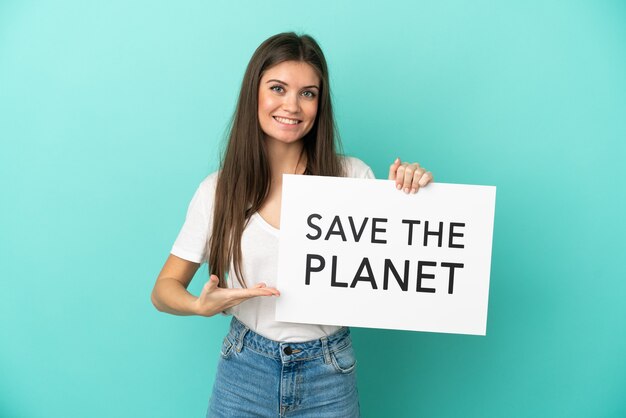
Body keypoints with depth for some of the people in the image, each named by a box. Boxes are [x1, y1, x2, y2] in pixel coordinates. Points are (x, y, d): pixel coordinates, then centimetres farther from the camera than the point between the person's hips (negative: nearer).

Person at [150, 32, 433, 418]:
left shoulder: (353, 176, -8)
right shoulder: (219, 189, -6)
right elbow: (165, 288, -1)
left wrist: (412, 197, -18)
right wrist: (201, 305, -22)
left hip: (330, 373, 0)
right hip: (245, 371, 1)